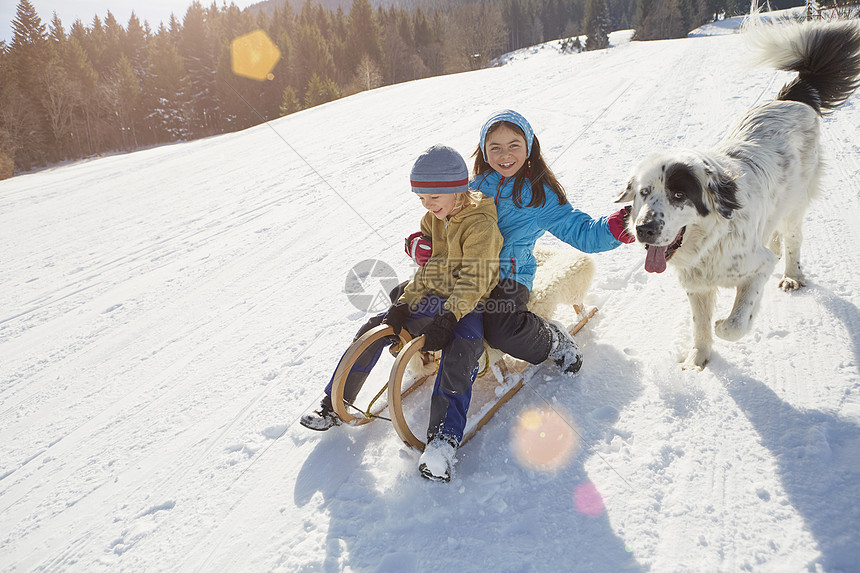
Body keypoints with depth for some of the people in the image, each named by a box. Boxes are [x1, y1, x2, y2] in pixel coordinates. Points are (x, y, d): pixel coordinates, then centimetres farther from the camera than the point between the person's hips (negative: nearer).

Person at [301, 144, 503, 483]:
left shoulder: (481, 223, -15)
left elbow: (473, 282, -21)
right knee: (374, 329, -3)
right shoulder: (433, 219, 8)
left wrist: (447, 318, -30)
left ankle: (444, 436, -40)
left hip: (467, 308, -7)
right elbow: (426, 271, 11)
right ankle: (334, 404, 8)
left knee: (458, 352, -37)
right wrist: (404, 305, -2)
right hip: (433, 301, 7)